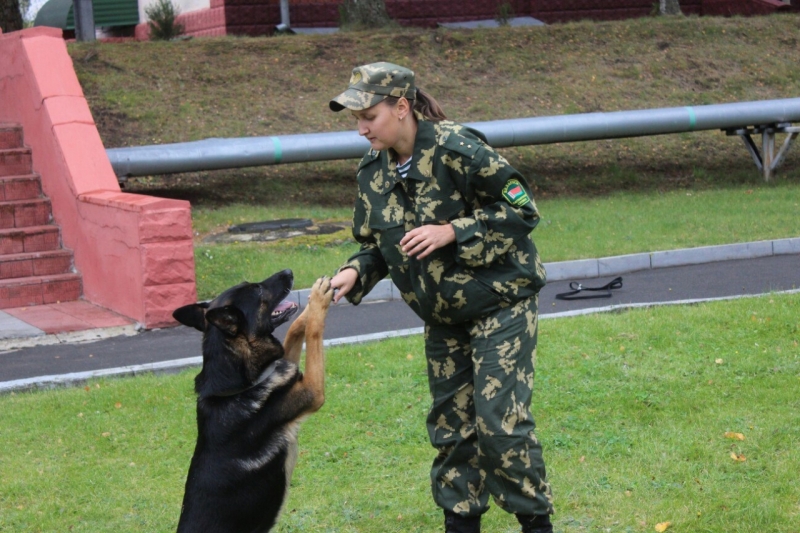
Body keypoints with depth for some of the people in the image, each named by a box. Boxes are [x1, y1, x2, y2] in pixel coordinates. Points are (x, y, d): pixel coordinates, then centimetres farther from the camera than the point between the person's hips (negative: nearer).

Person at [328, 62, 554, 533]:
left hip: (500, 301, -6)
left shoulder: (456, 149, -22)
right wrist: (354, 272, -13)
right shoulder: (374, 170, -1)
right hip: (443, 315, 7)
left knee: (498, 418, -9)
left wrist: (452, 231, -26)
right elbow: (376, 243, 9)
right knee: (451, 420, 10)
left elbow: (523, 211, -19)